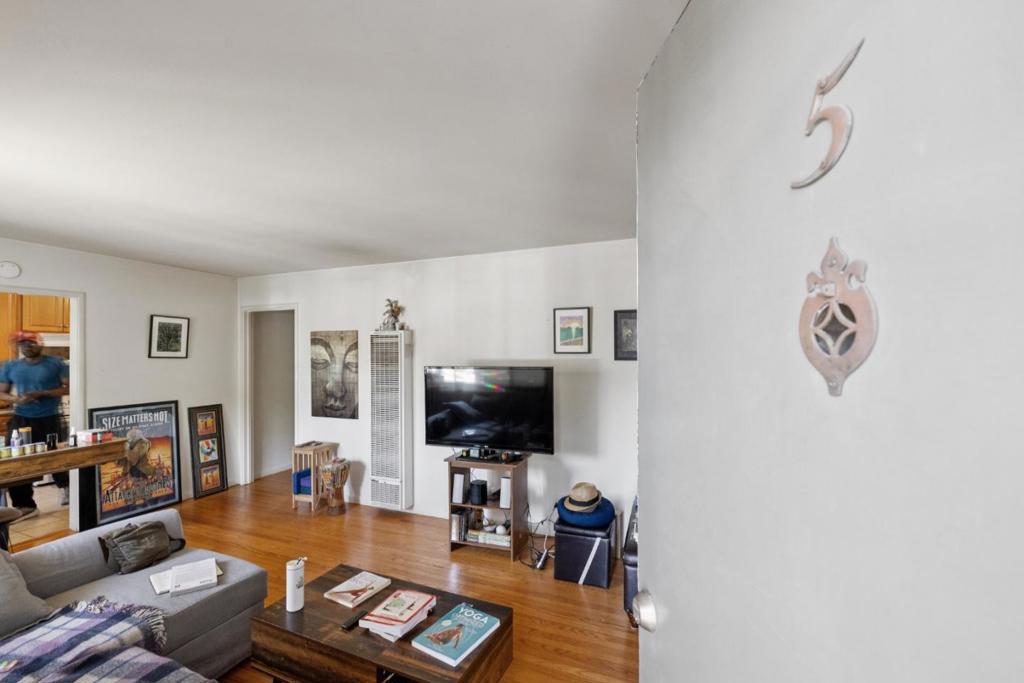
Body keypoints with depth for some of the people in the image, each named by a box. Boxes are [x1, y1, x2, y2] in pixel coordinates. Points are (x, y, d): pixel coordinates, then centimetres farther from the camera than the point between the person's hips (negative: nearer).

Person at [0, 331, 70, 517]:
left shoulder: (55, 364, -5)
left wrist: (41, 394, -19)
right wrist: (16, 399, -13)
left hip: (49, 420, -3)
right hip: (20, 420, 3)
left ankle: (64, 486, 38)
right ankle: (25, 504, 12)